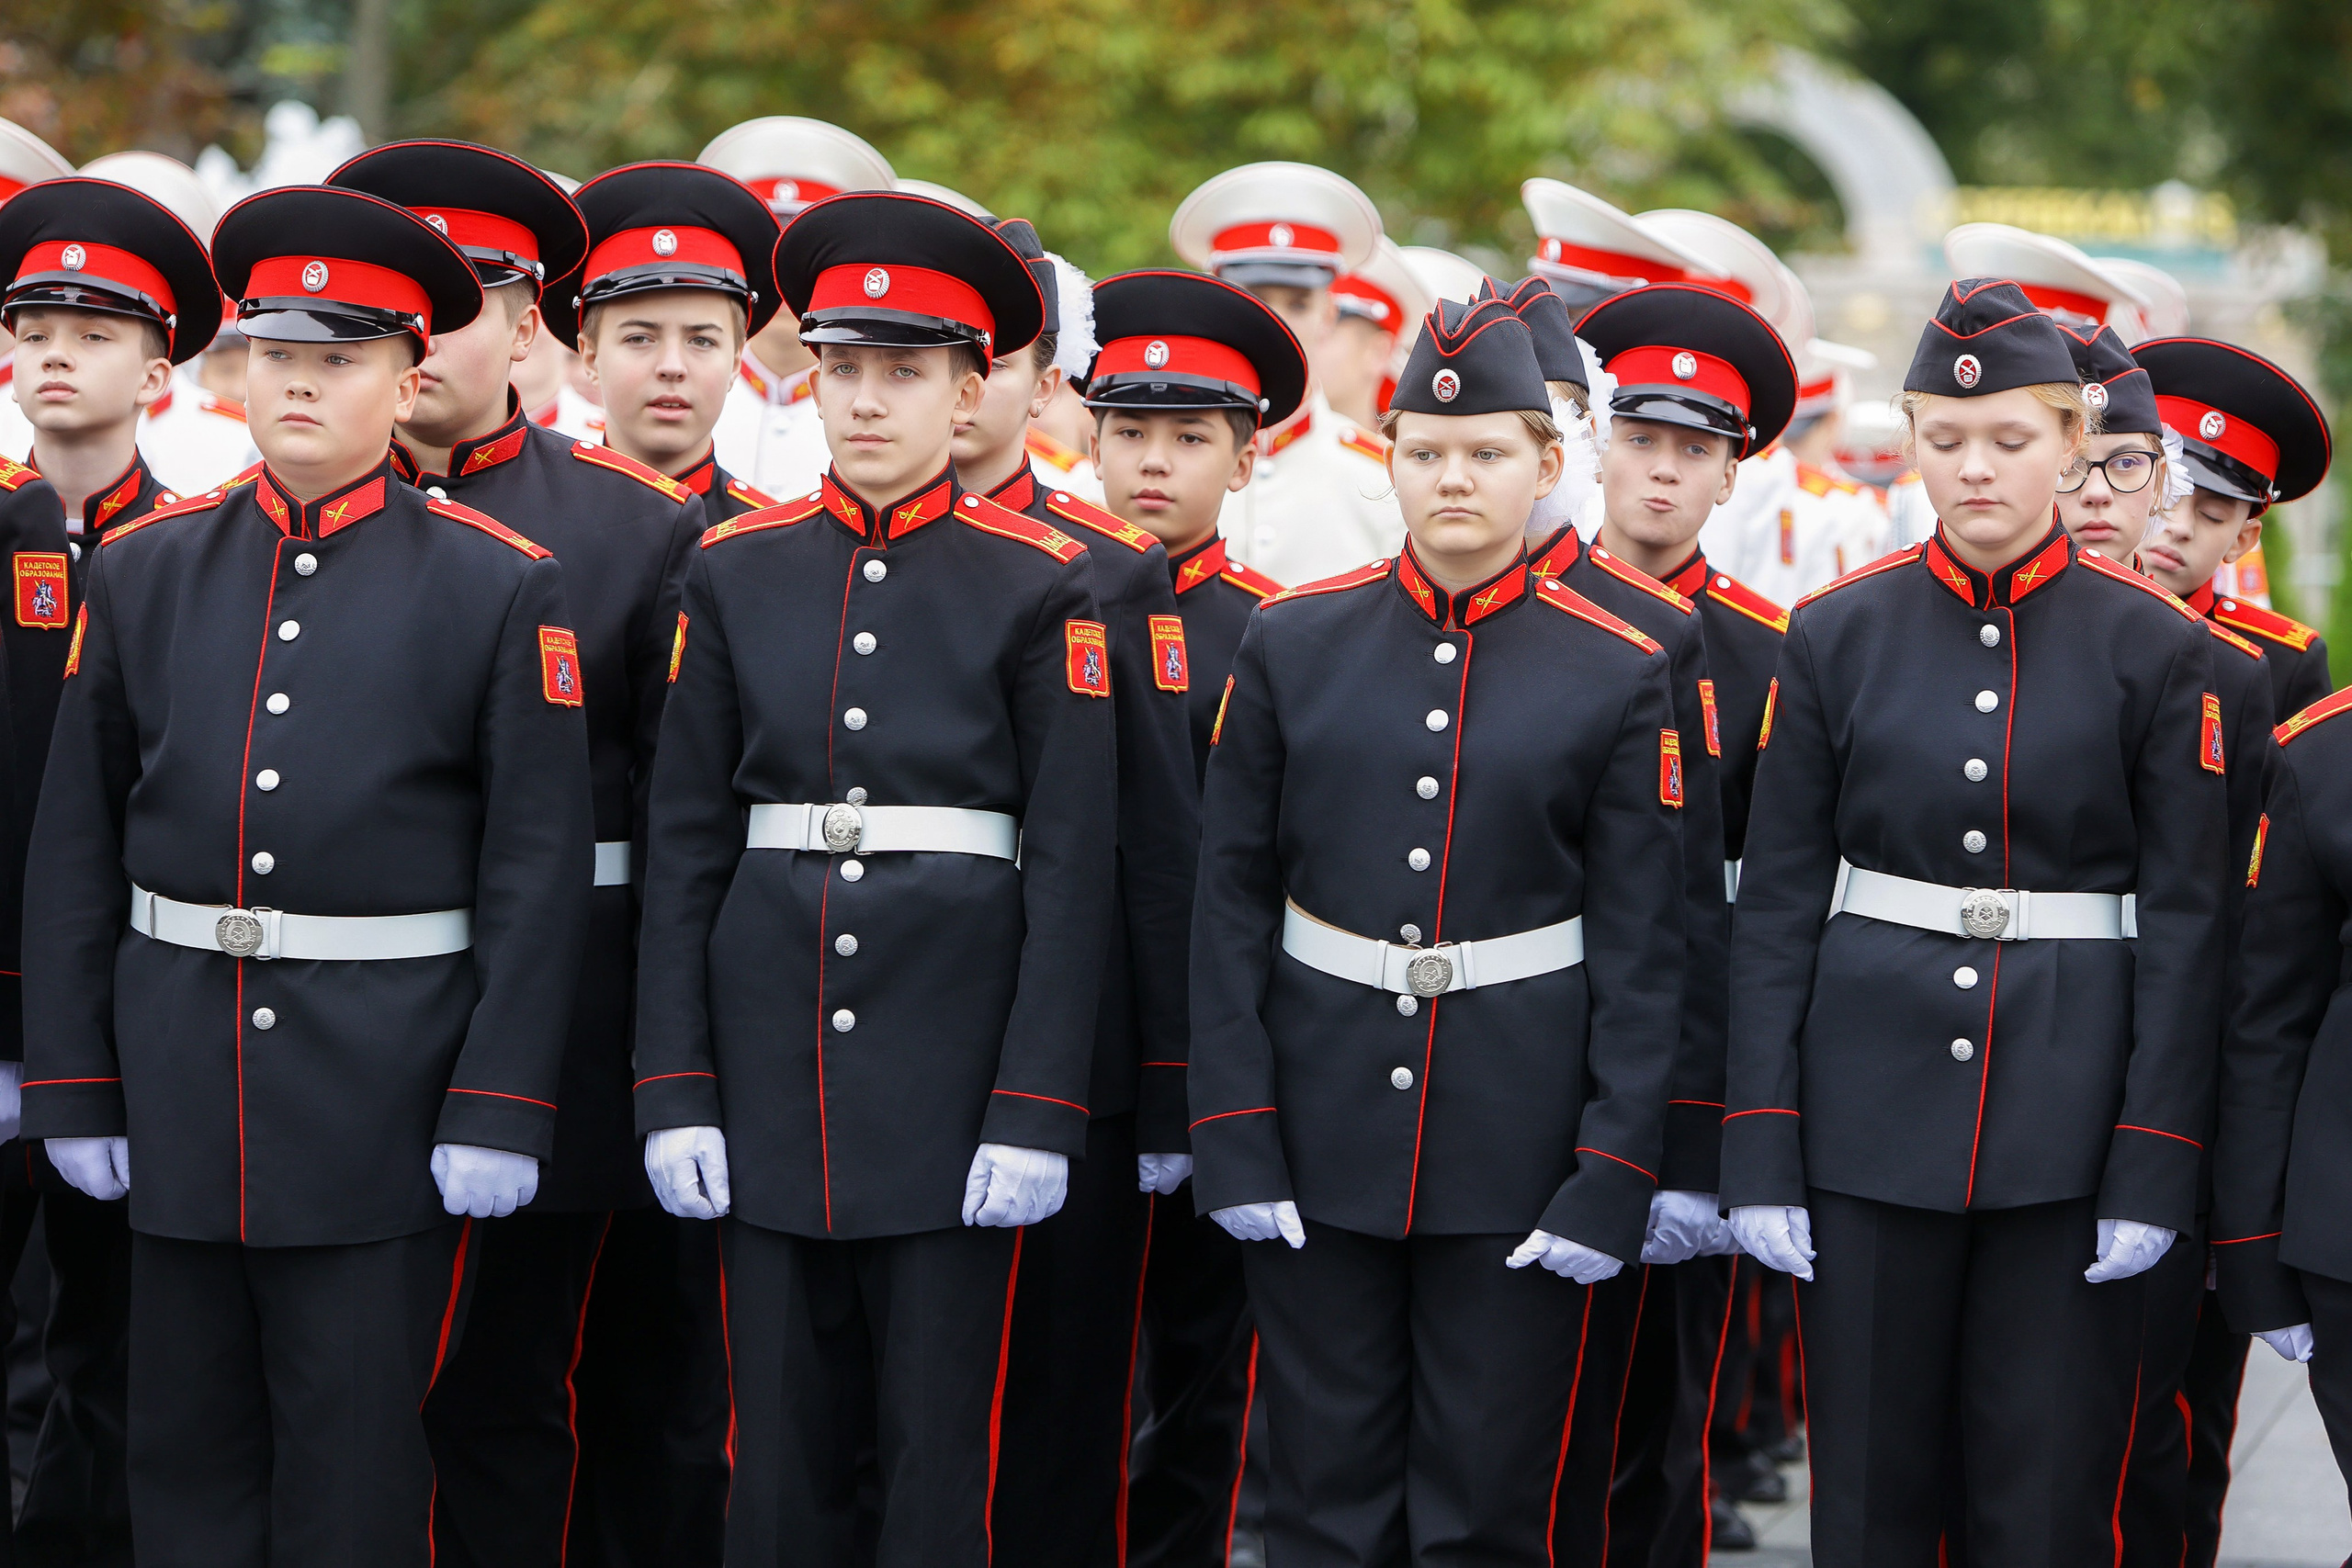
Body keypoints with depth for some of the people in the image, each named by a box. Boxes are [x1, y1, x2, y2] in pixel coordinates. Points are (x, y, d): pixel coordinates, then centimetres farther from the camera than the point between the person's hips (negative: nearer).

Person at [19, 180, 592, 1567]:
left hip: (386, 1097, -3)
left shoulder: (502, 589, -1)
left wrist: (500, 1111, -10)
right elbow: (76, 844, 9)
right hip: (178, 1094, 3)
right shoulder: (144, 570, 8)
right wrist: (74, 1084, 4)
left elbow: (538, 868, -4)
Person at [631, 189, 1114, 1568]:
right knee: (785, 1456, 7)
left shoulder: (1041, 584, -1)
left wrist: (1037, 1112, -11)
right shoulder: (740, 572, 7)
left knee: (943, 1454, 1)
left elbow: (1071, 863, -4)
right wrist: (676, 1090, 0)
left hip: (954, 1071, -3)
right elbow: (686, 845, 7)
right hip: (774, 1070, 3)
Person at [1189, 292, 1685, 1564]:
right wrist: (1232, 1134, -5)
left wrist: (1613, 1175, -7)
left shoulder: (1618, 675, -1)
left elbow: (1643, 948, -1)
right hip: (1321, 1123, 1)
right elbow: (1230, 900, 3)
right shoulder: (1291, 644, 2)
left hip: (1517, 1138, -1)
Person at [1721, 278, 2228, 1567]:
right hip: (1872, 1111, 1)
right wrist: (1760, 1150, -3)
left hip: (2067, 1119, -1)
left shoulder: (2153, 648, -1)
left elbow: (2185, 925, -2)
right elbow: (1778, 902, 3)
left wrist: (2152, 1167, -8)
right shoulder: (1836, 636, 2)